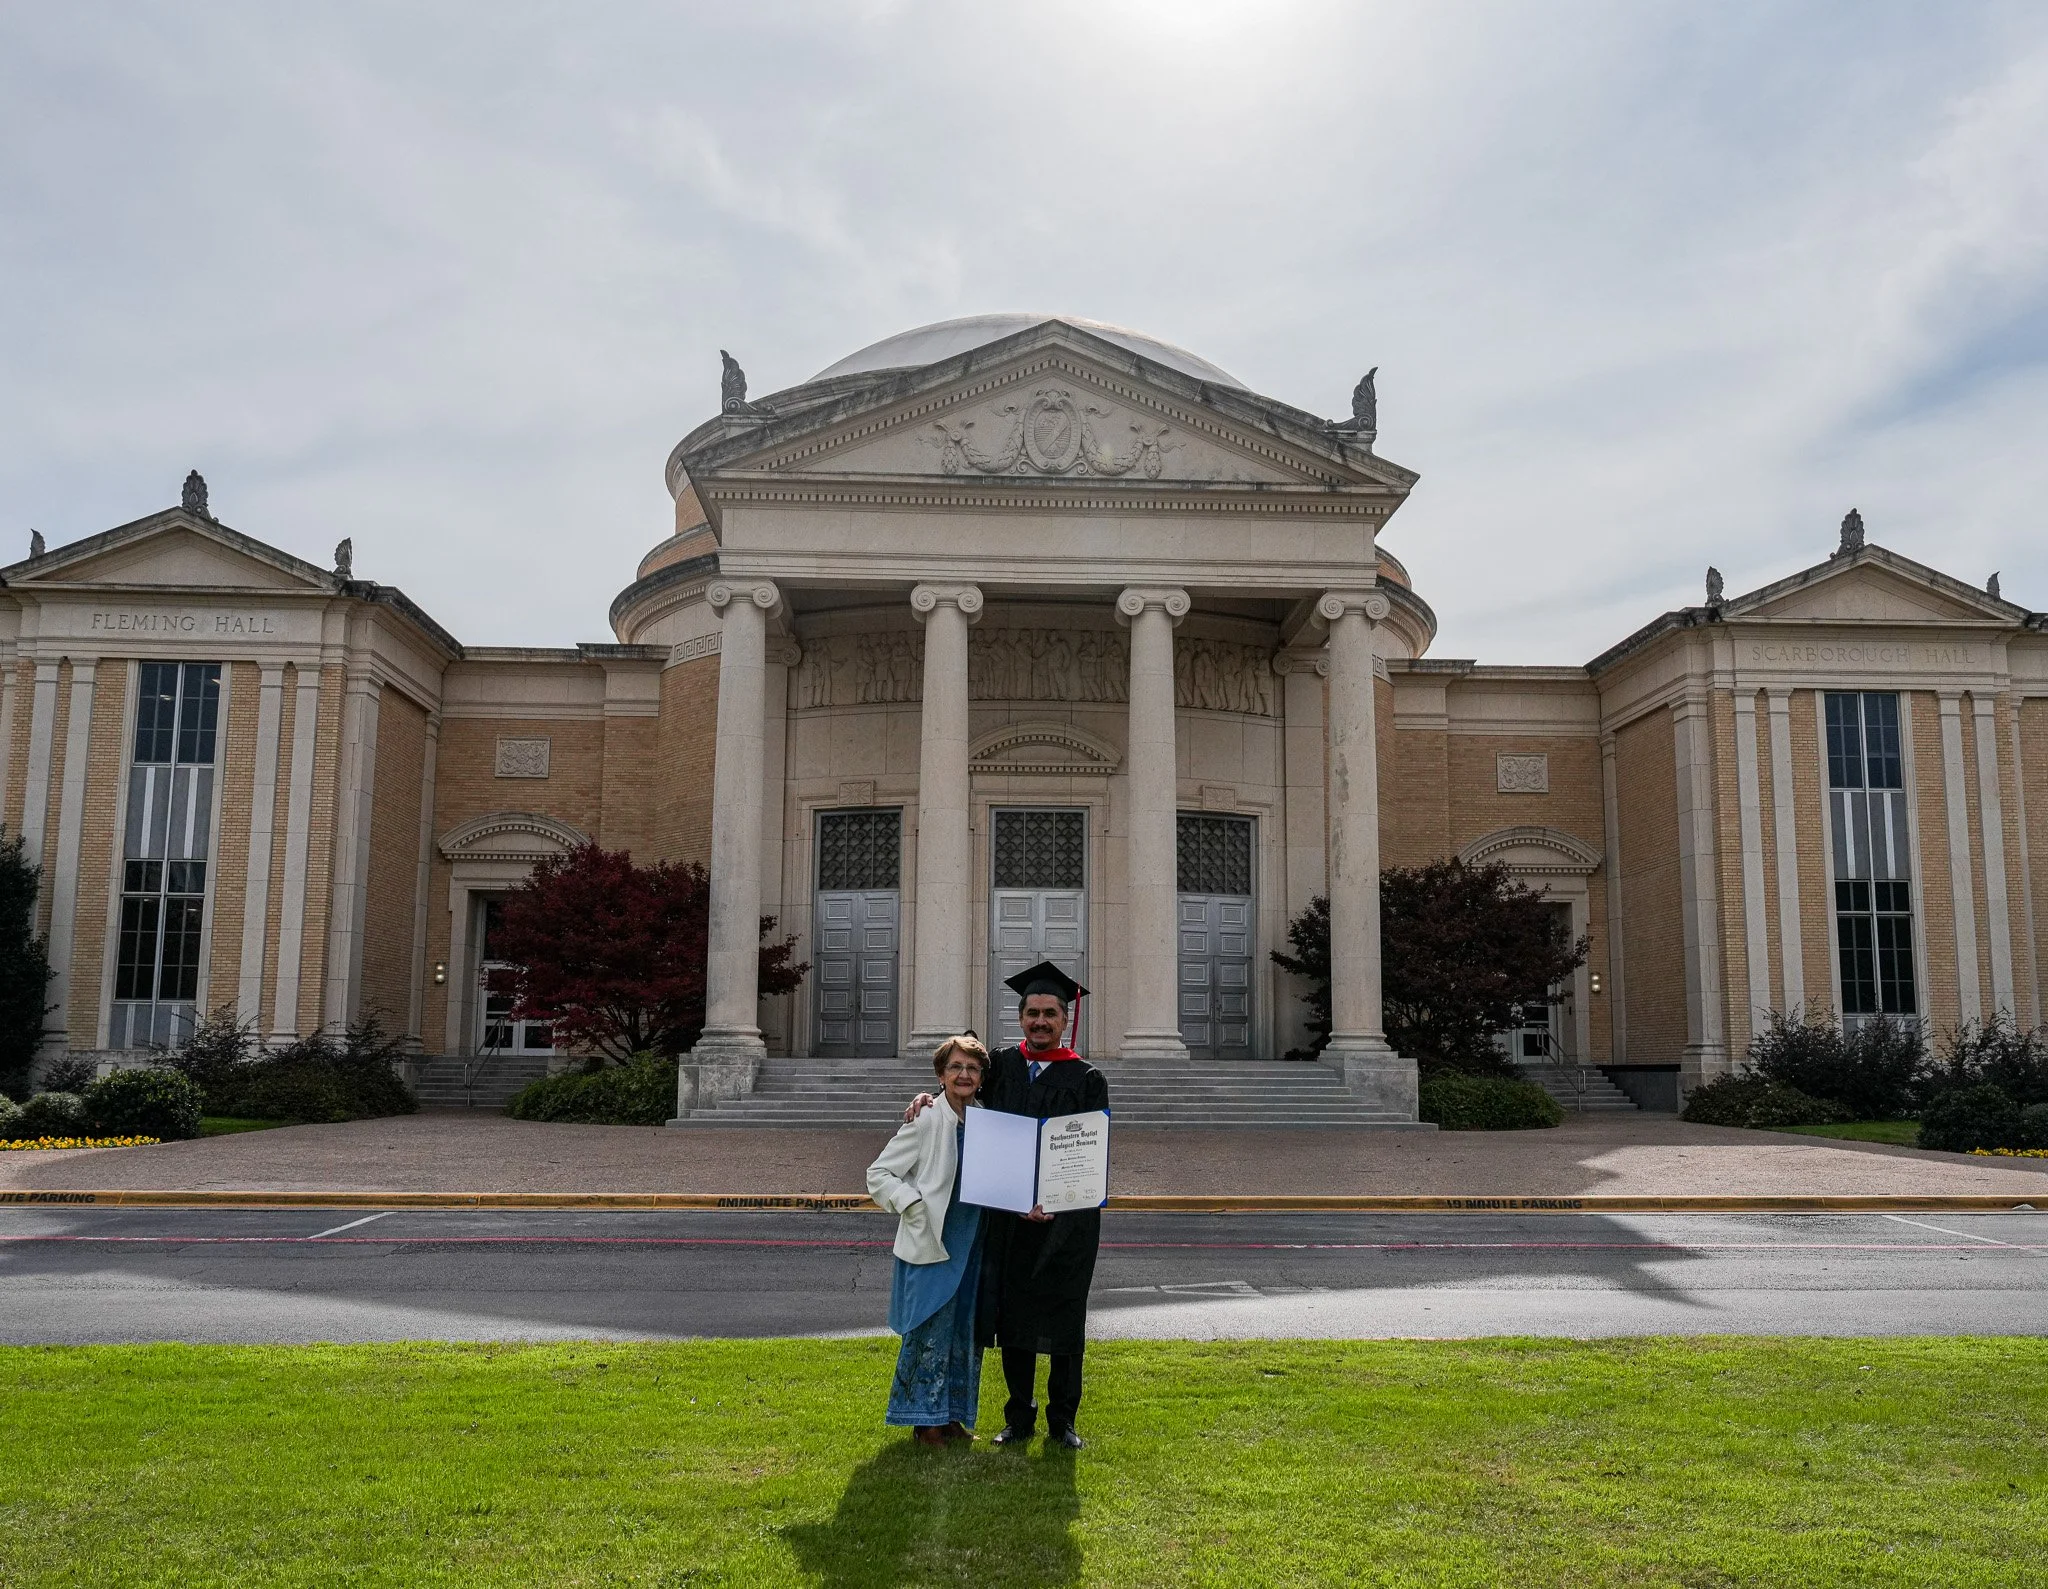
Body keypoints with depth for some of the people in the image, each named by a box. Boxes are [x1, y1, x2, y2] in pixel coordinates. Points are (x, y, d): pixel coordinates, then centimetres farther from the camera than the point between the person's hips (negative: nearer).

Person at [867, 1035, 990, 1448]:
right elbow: (879, 1174, -8)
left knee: (965, 1333, 13)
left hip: (971, 1246, 6)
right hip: (930, 1246, -6)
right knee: (930, 1334, -1)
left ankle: (952, 1416, 27)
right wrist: (915, 1206, -17)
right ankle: (926, 1420, 14)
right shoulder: (925, 1122, -12)